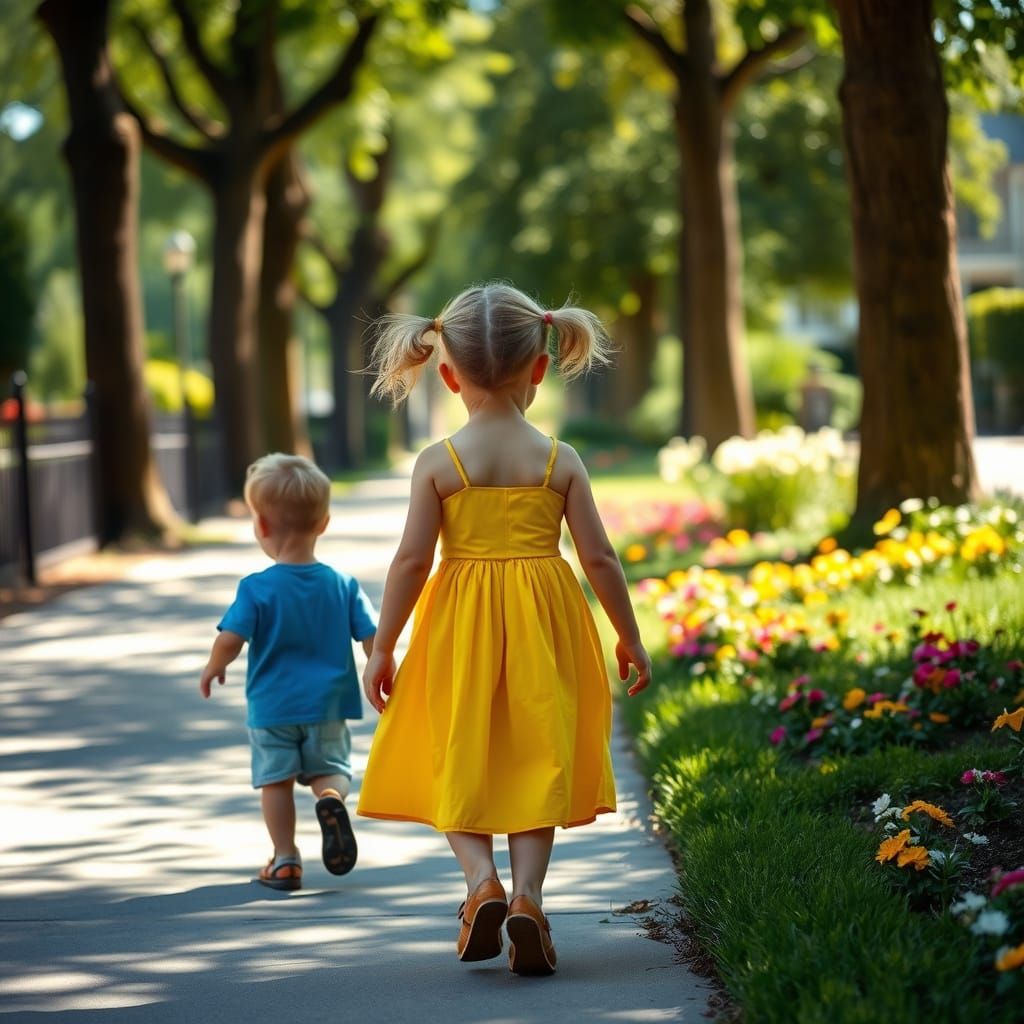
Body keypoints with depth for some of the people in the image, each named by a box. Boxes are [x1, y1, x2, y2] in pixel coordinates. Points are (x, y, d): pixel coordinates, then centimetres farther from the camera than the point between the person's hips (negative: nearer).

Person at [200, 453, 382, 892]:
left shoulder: (257, 588, -13)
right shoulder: (342, 585, -5)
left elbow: (230, 640, -20)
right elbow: (373, 639, -6)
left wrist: (213, 669, 1)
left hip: (271, 707, -2)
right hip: (327, 706, 2)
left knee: (275, 779, 11)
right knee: (331, 769, 14)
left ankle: (285, 860, 12)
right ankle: (331, 798, -20)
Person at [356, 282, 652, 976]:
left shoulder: (438, 463, -6)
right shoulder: (560, 461, -3)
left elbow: (413, 560, -7)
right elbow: (599, 558, -2)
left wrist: (383, 649, 1)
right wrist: (631, 638, 9)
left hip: (460, 631, -1)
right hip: (543, 630, 1)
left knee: (459, 762, 11)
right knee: (535, 761, 9)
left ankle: (482, 879, -8)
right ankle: (527, 894, -2)